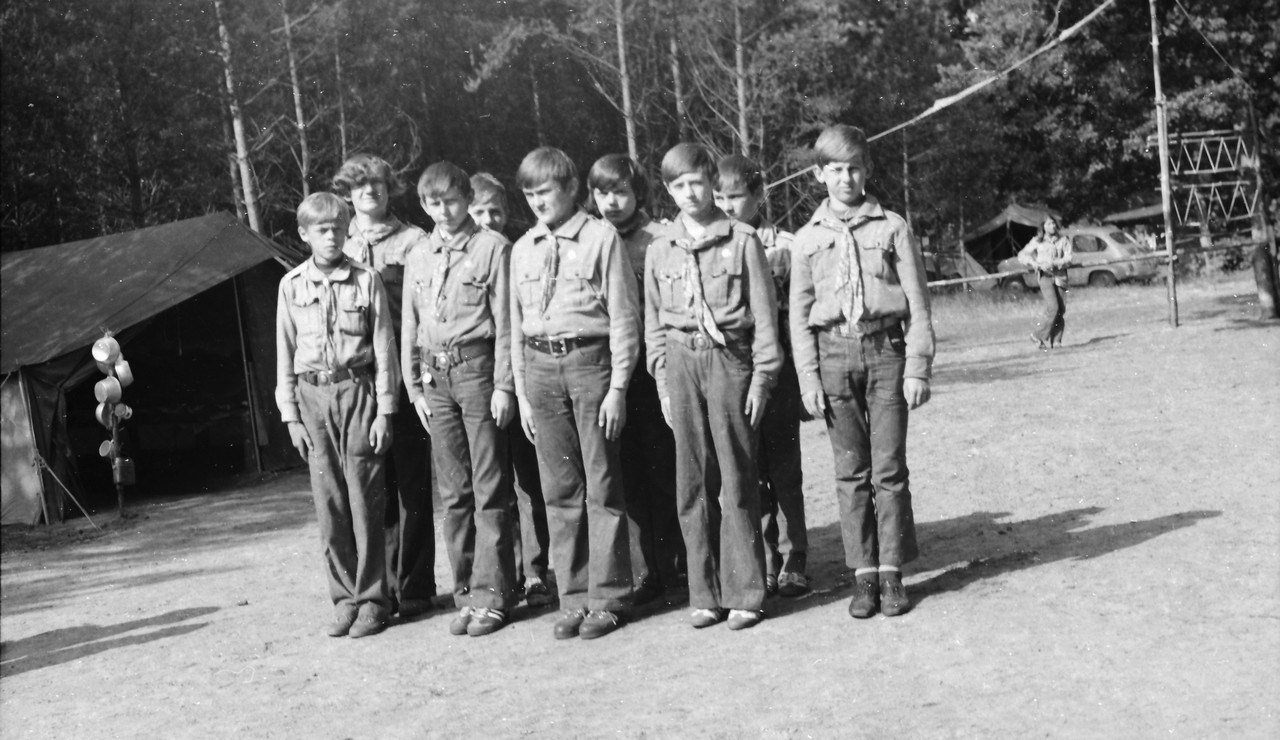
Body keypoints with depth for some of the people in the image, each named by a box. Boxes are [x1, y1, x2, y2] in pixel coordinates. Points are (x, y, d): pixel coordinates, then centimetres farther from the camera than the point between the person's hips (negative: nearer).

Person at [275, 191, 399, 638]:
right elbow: (285, 354, 10)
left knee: (365, 500, -1)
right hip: (313, 396, 2)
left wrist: (384, 411, -5)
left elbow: (384, 349, 0)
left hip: (357, 390, -2)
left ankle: (372, 598, 7)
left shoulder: (366, 281, -1)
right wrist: (291, 415, 5)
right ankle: (345, 597, 14)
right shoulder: (292, 286, 7)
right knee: (328, 503, 4)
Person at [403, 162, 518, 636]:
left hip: (477, 366, -5)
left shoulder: (492, 248, -1)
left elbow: (504, 321, -5)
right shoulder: (418, 259, 15)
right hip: (435, 376, 5)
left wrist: (503, 384, -10)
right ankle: (466, 592, 13)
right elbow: (410, 328, 17)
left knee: (490, 489, -3)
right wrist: (414, 385, 9)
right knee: (453, 491, 7)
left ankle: (493, 593, 1)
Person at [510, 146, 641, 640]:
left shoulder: (601, 238, -2)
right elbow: (517, 325, 16)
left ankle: (607, 598, 8)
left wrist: (618, 387, -9)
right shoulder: (523, 250, 13)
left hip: (590, 361, -4)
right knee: (560, 491, 7)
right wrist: (522, 392, 11)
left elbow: (623, 317, -4)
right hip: (540, 367, 5)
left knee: (601, 487, 1)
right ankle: (572, 599, 14)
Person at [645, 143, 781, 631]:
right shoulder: (660, 250, 11)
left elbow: (763, 312, 1)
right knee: (692, 482, 4)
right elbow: (654, 321, 14)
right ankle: (705, 595, 10)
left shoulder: (742, 241, 1)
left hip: (729, 358, -3)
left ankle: (744, 594, 4)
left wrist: (762, 375, -4)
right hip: (681, 361, 3)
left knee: (737, 480, -2)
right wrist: (662, 380, 7)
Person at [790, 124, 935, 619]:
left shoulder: (892, 228, 3)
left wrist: (917, 368, -4)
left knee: (889, 469, 0)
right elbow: (799, 314, 8)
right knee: (851, 472, 4)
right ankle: (863, 574, 10)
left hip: (885, 349, -1)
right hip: (834, 353, 1)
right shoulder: (808, 239, 8)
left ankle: (892, 572, 8)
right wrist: (809, 379, 0)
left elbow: (917, 303, 2)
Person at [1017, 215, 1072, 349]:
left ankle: (1056, 340, 4)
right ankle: (1038, 335, -7)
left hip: (1059, 276, 3)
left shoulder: (1063, 240, 7)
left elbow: (1068, 258, -1)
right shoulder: (1037, 241, 4)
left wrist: (1054, 263, -18)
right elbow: (1022, 255, 3)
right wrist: (1038, 265, -10)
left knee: (1061, 309, -3)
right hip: (1045, 276, -3)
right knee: (1053, 307, -18)